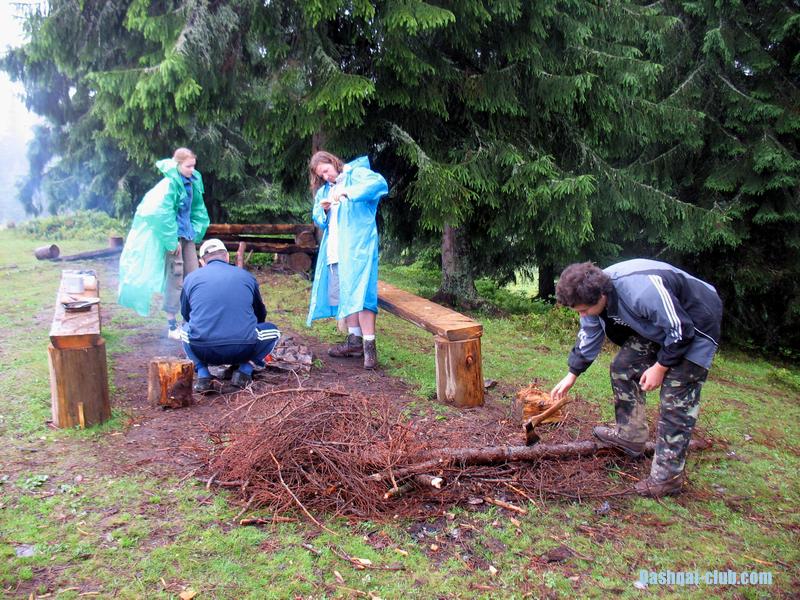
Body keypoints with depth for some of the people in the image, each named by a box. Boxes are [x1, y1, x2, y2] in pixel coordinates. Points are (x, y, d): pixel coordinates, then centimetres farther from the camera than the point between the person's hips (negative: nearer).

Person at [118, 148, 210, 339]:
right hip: (172, 236, -7)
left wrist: (195, 232, 10)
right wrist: (172, 242, -16)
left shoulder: (193, 182, 5)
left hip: (187, 234, 8)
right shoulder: (170, 184, -18)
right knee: (175, 278, -5)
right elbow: (162, 214, -20)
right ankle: (172, 326, 4)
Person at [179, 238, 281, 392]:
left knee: (185, 328, 33)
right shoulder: (247, 276, 13)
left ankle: (202, 373, 13)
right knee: (273, 331, 26)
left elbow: (185, 315, 27)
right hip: (242, 350, -1)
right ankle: (244, 369, 8)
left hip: (202, 352, 1)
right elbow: (260, 315, 27)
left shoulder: (191, 278, 13)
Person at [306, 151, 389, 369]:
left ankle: (369, 345, -13)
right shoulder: (323, 190, 21)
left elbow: (380, 183, -18)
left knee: (358, 293, -14)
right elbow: (318, 219, 21)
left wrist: (348, 192, -24)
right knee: (342, 294, 8)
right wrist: (323, 210, -3)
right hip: (334, 249, 8)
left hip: (357, 246, -7)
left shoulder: (356, 174, 1)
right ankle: (354, 340, 17)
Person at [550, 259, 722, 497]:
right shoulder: (594, 293, -12)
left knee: (676, 398, -10)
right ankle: (630, 436, 21)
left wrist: (661, 367, -18)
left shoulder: (643, 292, -40)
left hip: (695, 327, -8)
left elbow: (680, 329, -28)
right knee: (623, 367, 6)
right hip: (657, 324, 8)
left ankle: (667, 477, -1)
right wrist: (571, 375, 7)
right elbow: (588, 337, 4)